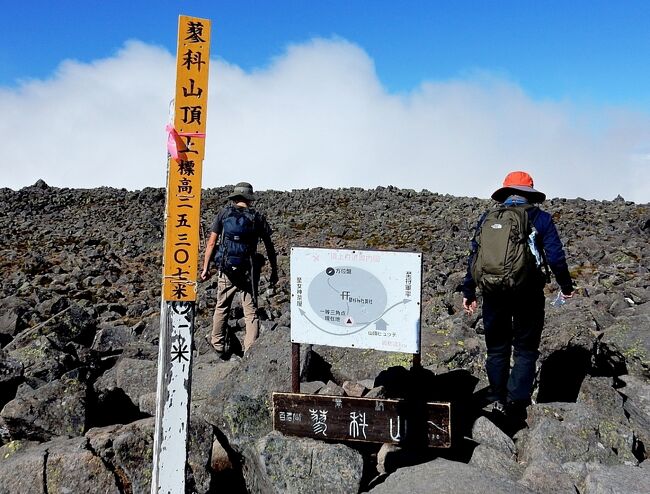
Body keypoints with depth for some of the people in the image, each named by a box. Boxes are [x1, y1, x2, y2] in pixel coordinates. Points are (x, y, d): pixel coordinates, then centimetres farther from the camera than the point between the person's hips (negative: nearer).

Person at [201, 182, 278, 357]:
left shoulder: (224, 213, 3)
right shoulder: (258, 217, 3)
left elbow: (211, 243, 0)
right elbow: (270, 247, 3)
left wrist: (205, 268, 6)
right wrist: (274, 272, 12)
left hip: (226, 270, 1)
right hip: (248, 271, -1)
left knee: (221, 307, 18)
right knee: (251, 312, 5)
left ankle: (218, 345, 31)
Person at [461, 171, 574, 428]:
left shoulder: (488, 219, 5)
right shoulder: (541, 219, -1)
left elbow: (474, 257, 4)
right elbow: (556, 257, -3)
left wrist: (469, 293, 10)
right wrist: (566, 287, 12)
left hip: (494, 295, 2)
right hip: (528, 295, -2)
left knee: (497, 349, 16)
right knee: (526, 351, 10)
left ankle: (498, 401, 22)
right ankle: (517, 404, 3)